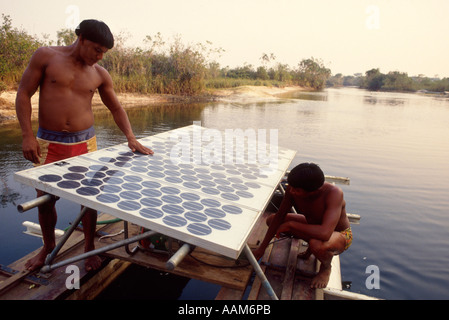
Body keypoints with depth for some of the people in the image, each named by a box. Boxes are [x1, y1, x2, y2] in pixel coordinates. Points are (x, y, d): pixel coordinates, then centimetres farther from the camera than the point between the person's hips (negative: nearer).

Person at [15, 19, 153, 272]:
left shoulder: (100, 74, 4)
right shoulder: (46, 56, -2)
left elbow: (116, 108, 9)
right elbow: (24, 94, -1)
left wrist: (131, 137, -5)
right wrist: (27, 135, -9)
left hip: (84, 142, 1)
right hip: (48, 142, -1)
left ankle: (90, 247, 25)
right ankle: (48, 246, 34)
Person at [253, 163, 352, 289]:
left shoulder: (334, 193, -38)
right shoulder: (293, 188, -22)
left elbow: (325, 234, -49)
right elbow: (279, 216, -10)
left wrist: (291, 224, -36)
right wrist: (262, 248, -9)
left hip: (340, 235, -6)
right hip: (314, 226, 6)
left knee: (316, 244, -40)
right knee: (271, 220, -6)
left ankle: (326, 268, -2)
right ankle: (310, 247, 12)